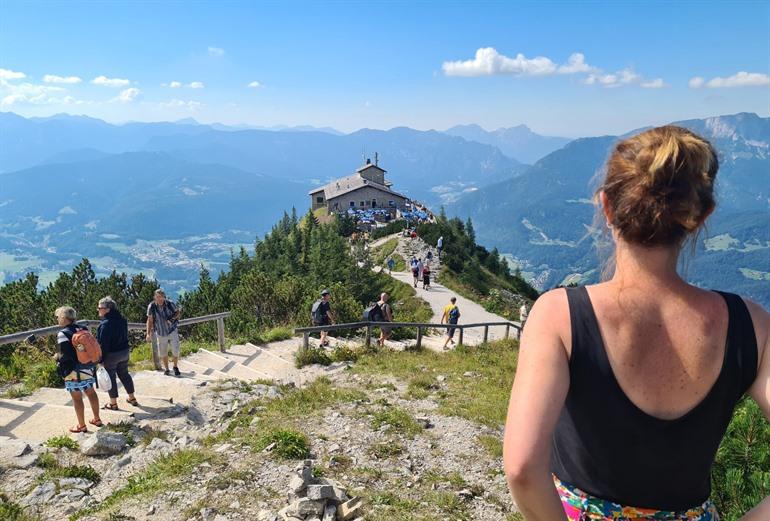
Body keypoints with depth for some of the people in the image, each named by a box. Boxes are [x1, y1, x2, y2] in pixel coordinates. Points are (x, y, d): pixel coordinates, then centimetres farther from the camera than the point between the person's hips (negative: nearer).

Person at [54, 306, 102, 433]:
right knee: (91, 392, 19)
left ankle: (81, 426, 15)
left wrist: (57, 357, -4)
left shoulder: (63, 334, -17)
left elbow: (66, 356, -23)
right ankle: (97, 419, 29)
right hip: (89, 368, 7)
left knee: (77, 398, 5)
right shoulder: (83, 329, 4)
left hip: (74, 372, -7)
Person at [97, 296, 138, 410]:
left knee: (111, 377, 7)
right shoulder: (122, 320, 2)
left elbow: (103, 344, -22)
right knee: (124, 374, 19)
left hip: (111, 355, -8)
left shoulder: (106, 324, -23)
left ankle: (113, 403, 17)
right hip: (124, 352, 8)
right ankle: (132, 398, 28)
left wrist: (101, 359, -17)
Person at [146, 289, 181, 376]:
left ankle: (175, 367, 21)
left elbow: (178, 312, 2)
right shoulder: (151, 306, -14)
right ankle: (166, 369, 32)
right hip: (161, 333, 1)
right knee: (163, 353, 10)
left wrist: (172, 318, -17)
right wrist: (148, 334, -7)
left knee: (175, 351, -5)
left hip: (172, 331, -1)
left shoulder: (170, 304, -15)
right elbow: (150, 320, -4)